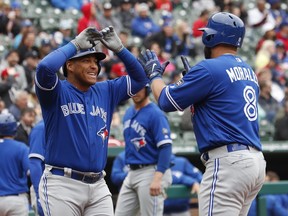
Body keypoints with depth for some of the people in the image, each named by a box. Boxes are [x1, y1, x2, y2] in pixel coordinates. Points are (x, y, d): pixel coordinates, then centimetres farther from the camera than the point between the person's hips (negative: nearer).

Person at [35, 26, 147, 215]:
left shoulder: (106, 92, 17)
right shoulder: (57, 92, -1)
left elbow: (140, 78, 19)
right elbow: (45, 68, -21)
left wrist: (118, 48, 8)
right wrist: (76, 44, -9)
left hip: (98, 185, 6)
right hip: (62, 184, -6)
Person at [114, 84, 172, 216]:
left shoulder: (155, 114, -12)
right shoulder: (128, 113, 13)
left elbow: (166, 147, -19)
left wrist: (157, 179, -28)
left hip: (151, 172, -9)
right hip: (131, 174, 9)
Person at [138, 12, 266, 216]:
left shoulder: (209, 68, -8)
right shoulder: (249, 71, 18)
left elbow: (167, 101, -2)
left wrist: (154, 74, 17)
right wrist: (192, 77, 32)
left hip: (228, 161, -9)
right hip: (256, 161, 9)